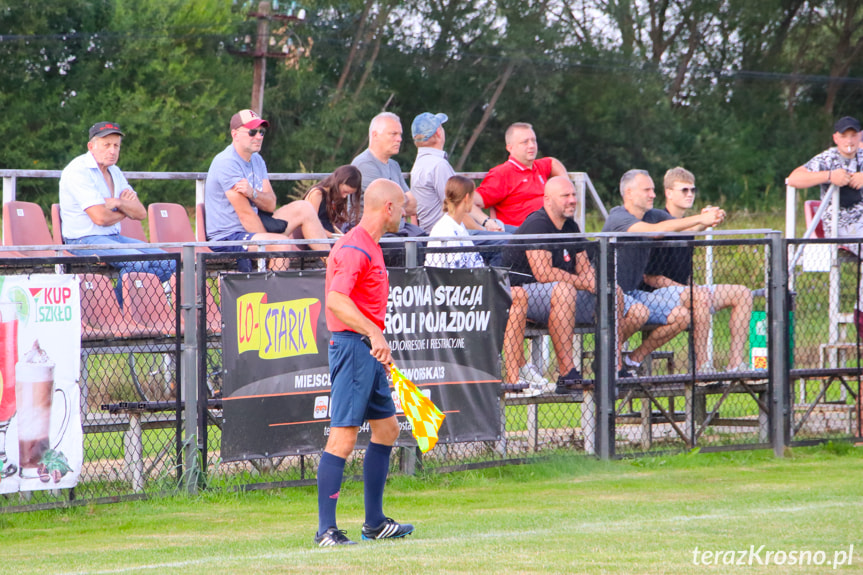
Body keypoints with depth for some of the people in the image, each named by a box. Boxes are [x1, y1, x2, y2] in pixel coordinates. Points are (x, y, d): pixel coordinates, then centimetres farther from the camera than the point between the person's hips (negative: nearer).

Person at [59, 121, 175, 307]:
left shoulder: (115, 172, 15)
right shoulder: (79, 171, -12)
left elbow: (141, 213, 8)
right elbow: (100, 217, -21)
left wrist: (119, 204, -13)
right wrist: (125, 212, 0)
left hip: (114, 237, 9)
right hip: (84, 240, -9)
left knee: (166, 262, -4)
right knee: (139, 262, -29)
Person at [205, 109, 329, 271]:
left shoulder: (257, 160, 11)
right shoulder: (226, 162, -18)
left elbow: (270, 205, 0)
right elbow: (245, 213, -20)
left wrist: (253, 194, -21)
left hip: (250, 228, 9)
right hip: (227, 238, -9)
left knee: (303, 208, 7)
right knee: (281, 243, -32)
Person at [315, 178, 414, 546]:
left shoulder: (369, 246, 17)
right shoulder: (355, 248, -15)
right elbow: (336, 300, -27)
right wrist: (373, 334, -33)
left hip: (368, 350, 11)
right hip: (352, 346, -11)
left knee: (387, 428, 15)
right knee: (343, 436, -11)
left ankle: (375, 522, 23)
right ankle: (326, 530, -11)